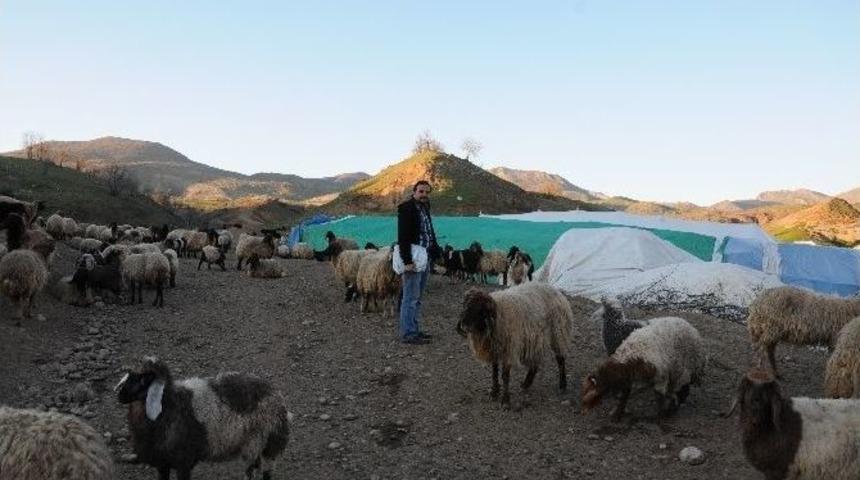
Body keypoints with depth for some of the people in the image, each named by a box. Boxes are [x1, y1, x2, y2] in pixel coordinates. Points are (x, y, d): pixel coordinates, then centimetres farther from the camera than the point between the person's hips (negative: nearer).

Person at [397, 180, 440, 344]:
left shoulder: (425, 209, 17)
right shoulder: (406, 209, -10)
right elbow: (403, 237, -17)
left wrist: (434, 254, 8)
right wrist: (407, 261, -23)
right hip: (412, 260, -9)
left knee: (417, 298, 13)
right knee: (410, 298, -6)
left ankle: (415, 331, 19)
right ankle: (408, 334, -2)